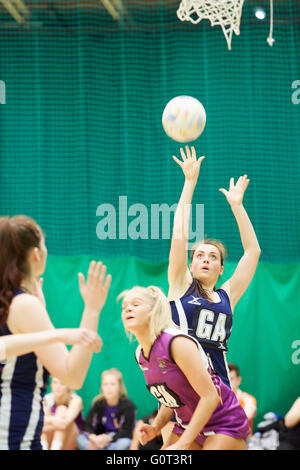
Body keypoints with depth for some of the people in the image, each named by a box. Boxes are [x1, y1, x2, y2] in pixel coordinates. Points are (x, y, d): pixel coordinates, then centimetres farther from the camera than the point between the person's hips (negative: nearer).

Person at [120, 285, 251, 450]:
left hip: (225, 425, -8)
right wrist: (156, 427, -4)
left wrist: (182, 444, -26)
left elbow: (210, 396, -25)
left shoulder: (178, 343, -23)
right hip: (187, 425, 8)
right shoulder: (140, 354, 2)